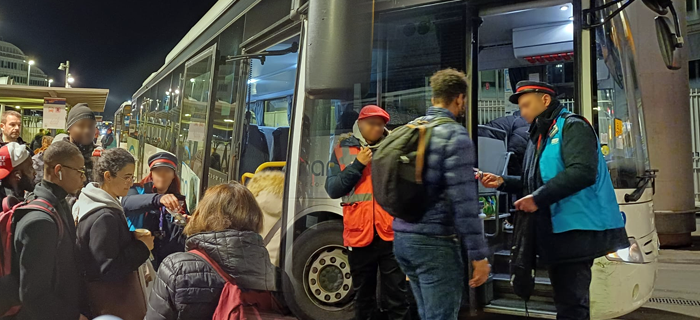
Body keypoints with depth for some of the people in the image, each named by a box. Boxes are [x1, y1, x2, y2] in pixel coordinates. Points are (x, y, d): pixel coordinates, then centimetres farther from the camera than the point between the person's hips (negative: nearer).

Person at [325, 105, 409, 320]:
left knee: (396, 295, 2)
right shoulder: (343, 149, 8)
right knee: (363, 295, 15)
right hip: (359, 234, 1)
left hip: (390, 233, -1)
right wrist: (357, 165, -10)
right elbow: (333, 189, -2)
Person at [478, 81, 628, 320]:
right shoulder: (539, 136, 20)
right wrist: (502, 182, 10)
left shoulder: (572, 127, -8)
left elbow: (583, 172, -24)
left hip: (575, 230, -9)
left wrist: (538, 199, -23)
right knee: (566, 300, 17)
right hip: (554, 231, 9)